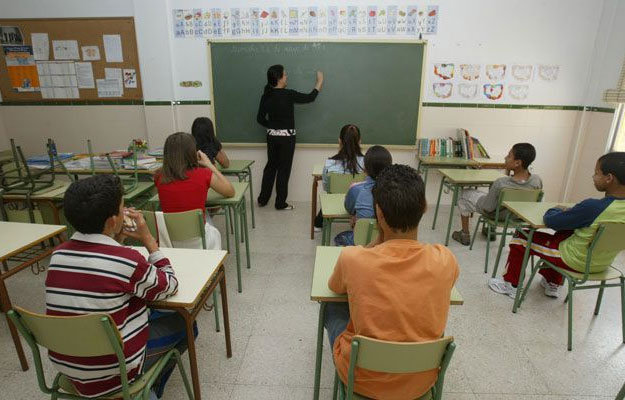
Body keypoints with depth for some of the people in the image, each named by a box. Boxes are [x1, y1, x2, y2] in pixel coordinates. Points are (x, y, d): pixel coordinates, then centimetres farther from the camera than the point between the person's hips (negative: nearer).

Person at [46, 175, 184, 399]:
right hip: (111, 370, -7)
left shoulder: (58, 255, -6)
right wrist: (149, 240, -6)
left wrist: (116, 240, 4)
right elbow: (169, 287, -8)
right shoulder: (127, 260, -26)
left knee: (147, 315, 26)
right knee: (183, 324, 13)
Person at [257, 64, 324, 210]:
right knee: (284, 169, 4)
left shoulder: (266, 95, 0)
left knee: (271, 166, 17)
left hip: (272, 136, 6)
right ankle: (280, 203, 14)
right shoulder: (288, 94, -16)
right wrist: (320, 81, 7)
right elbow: (310, 98, -5)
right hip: (286, 137, -5)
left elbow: (260, 118, 3)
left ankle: (263, 199, 24)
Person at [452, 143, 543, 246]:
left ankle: (465, 235, 23)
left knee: (465, 194, 15)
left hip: (497, 214, -5)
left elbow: (487, 209, -23)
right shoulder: (537, 180, -24)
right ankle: (492, 231, 43)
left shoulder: (500, 183, -38)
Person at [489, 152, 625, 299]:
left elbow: (550, 221, -20)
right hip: (603, 264, 8)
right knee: (563, 233, 34)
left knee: (522, 238, 7)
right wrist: (569, 212, 1)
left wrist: (556, 210, 1)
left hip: (577, 262, -7)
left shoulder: (592, 206, -31)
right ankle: (553, 283, 41)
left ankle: (511, 284, 23)